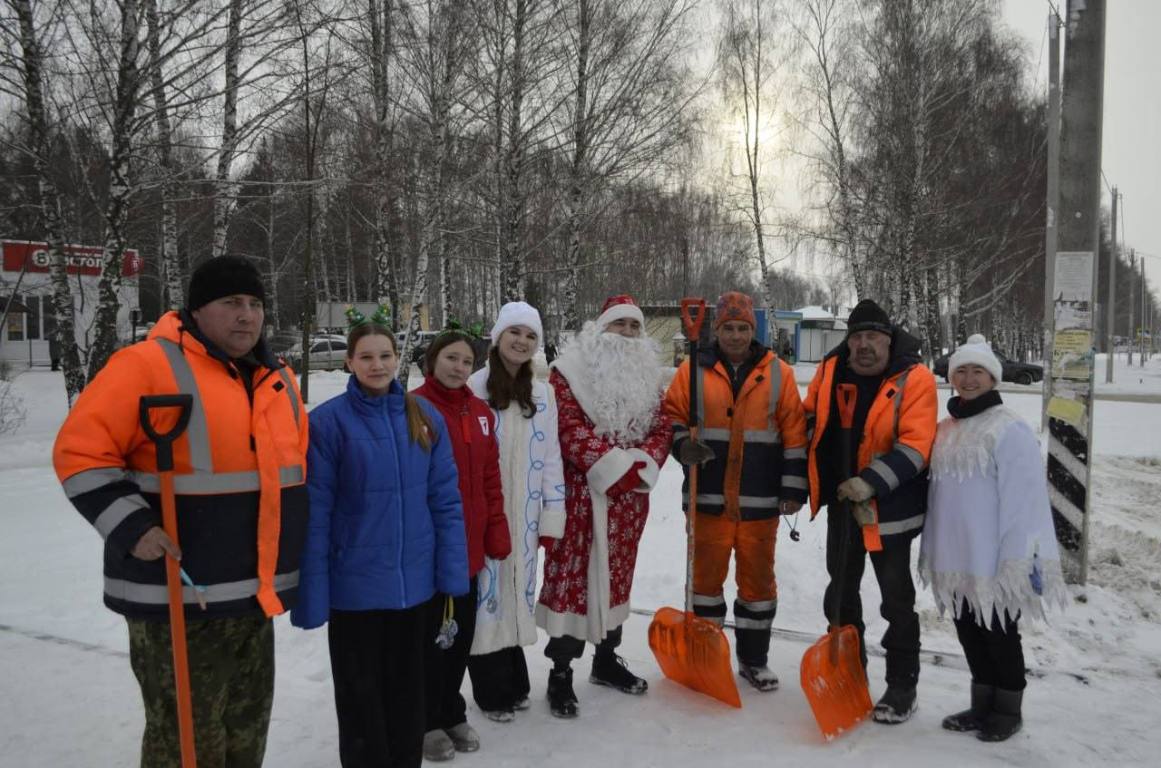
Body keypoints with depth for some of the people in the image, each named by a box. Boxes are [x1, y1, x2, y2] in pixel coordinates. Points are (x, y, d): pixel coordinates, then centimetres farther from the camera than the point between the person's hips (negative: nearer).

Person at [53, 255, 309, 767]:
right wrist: (129, 527, -20)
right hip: (177, 597, -7)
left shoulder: (278, 380, 10)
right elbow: (81, 452, -12)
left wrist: (296, 553, 20)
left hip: (256, 598, 7)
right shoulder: (148, 365, -12)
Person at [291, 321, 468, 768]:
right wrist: (311, 594, -13)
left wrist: (452, 573, -3)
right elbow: (314, 514, -11)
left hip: (416, 582, 3)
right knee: (361, 696, 12)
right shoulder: (328, 421, -11)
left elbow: (446, 499, 2)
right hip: (354, 585, -3)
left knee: (407, 689, 19)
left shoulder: (424, 417, -1)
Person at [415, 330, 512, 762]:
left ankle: (451, 713, 34)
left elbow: (491, 478, 12)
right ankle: (427, 721, 25)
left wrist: (497, 532, 9)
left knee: (462, 633, 16)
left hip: (469, 546, 6)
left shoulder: (481, 413, 9)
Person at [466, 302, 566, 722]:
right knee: (487, 593, 1)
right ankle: (491, 689, 18)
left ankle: (514, 681, 30)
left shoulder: (542, 394, 8)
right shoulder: (473, 388, -8)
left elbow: (550, 458, 9)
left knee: (518, 591, 14)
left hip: (523, 516, 4)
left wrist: (551, 519, 5)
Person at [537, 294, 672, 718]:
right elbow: (571, 428, -14)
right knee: (571, 575, -2)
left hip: (630, 496, 6)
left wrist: (641, 467, -11)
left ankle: (607, 658, 31)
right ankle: (560, 671, 8)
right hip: (581, 492, -5)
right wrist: (615, 468, -19)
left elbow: (661, 428, 7)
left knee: (617, 574, 15)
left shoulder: (648, 374, 12)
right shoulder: (572, 370, -6)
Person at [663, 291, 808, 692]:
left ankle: (753, 659, 26)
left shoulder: (778, 373, 3)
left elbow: (795, 434, 3)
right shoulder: (693, 370, 3)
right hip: (708, 497, 0)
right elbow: (672, 415, 8)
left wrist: (793, 488, 0)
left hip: (759, 500, 0)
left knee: (758, 577, 10)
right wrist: (682, 445, -13)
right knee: (706, 574, 9)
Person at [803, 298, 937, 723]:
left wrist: (872, 482, -33)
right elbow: (810, 420, 13)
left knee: (896, 598, 7)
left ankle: (902, 687, 21)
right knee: (840, 589, 18)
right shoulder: (831, 370, 0)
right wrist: (800, 481, 11)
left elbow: (915, 445, -23)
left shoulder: (913, 379, -15)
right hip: (840, 501, 6)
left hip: (889, 508, -6)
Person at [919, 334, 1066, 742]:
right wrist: (932, 550, 18)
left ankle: (1007, 711, 26)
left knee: (999, 635, 8)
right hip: (956, 561, 7)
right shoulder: (945, 430, 11)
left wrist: (1021, 561, -19)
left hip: (994, 562, -7)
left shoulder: (1010, 429, -12)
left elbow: (1024, 500, -16)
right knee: (969, 632, 17)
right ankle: (982, 704, 33)